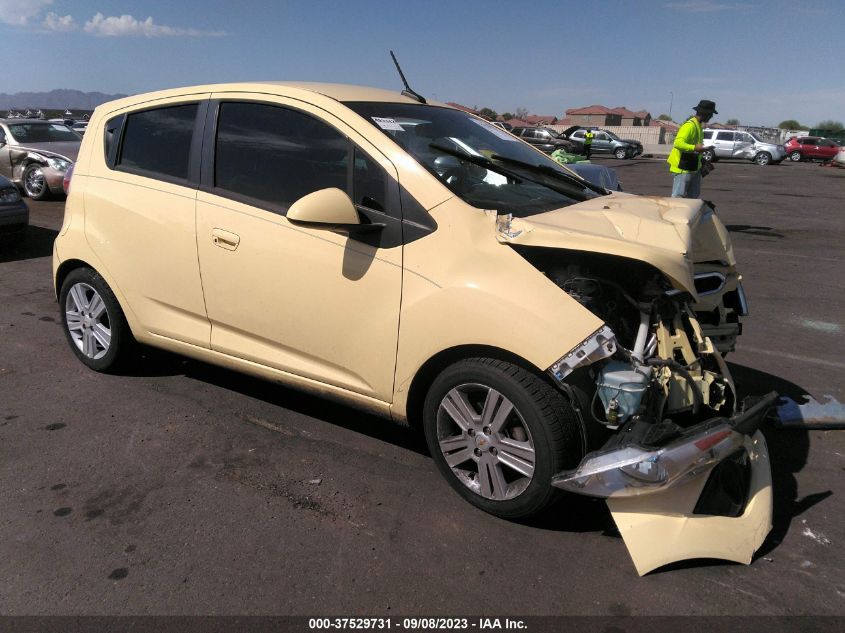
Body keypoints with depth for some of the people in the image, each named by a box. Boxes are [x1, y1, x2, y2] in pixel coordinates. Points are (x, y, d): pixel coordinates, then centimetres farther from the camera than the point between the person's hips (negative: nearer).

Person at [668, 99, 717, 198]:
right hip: (684, 168, -10)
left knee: (694, 195, 14)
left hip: (694, 168, 10)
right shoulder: (690, 125, -16)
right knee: (678, 196, -9)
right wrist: (695, 147, -37)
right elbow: (678, 143, -28)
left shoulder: (698, 125, 16)